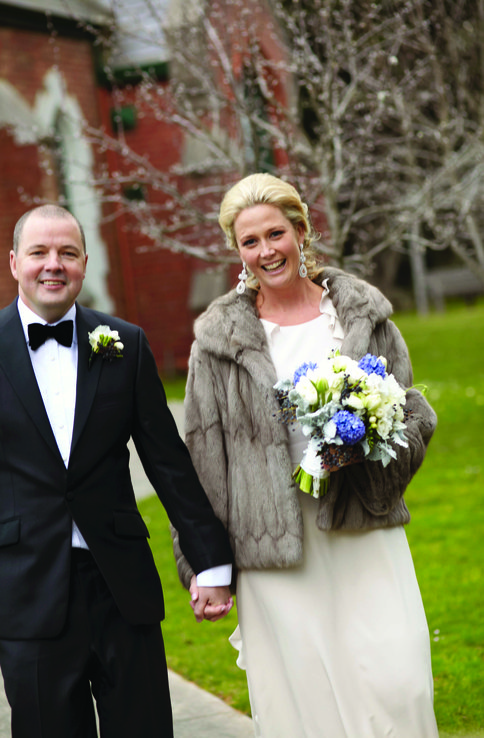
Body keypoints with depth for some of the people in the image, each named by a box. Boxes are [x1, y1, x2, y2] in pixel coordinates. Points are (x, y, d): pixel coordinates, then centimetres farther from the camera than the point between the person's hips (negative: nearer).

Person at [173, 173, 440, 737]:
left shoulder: (363, 314, 7)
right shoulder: (220, 339, 4)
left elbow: (414, 414, 11)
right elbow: (203, 458, 5)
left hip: (366, 537, 1)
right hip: (277, 548, -1)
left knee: (396, 685, -7)